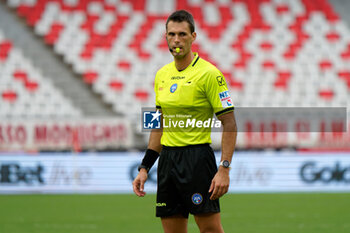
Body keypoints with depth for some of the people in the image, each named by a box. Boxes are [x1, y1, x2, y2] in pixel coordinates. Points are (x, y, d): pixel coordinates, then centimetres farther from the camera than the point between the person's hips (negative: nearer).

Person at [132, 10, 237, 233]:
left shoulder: (208, 74, -9)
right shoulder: (162, 75, 12)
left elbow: (230, 124, -10)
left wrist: (224, 169, -18)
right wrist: (144, 168, 15)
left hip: (197, 158, -7)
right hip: (167, 159, 7)